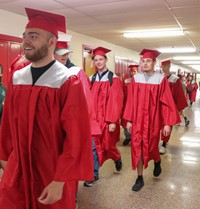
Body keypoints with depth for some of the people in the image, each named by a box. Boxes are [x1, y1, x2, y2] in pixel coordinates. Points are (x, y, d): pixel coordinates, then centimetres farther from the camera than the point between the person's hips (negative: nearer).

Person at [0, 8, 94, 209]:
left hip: (53, 172, -4)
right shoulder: (16, 78, 1)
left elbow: (76, 137, -17)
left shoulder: (68, 83, -16)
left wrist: (60, 181, -16)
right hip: (17, 169, 5)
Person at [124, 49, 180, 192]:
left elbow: (167, 102, -7)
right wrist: (129, 120, 0)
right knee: (137, 148, 4)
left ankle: (157, 162, 46)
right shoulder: (135, 79, 0)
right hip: (137, 120, 2)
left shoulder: (161, 79, -7)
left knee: (151, 147, 11)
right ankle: (140, 178, 19)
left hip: (153, 120, -2)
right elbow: (131, 101, 2)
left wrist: (167, 123, -9)